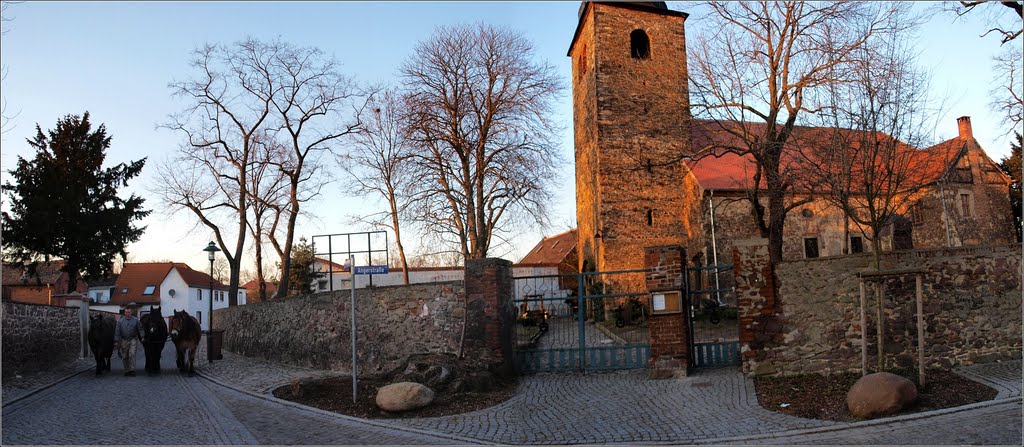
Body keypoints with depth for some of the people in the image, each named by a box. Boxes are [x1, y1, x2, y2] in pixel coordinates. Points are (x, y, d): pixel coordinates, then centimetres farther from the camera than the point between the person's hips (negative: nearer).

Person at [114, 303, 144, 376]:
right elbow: (117, 331, 0)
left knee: (132, 355, -13)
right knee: (124, 357, 8)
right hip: (124, 341, 2)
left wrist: (142, 337, -5)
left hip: (133, 340, -2)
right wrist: (116, 341, -4)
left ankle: (132, 370, -11)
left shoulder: (135, 320, -1)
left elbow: (140, 329, 4)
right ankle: (126, 371, 20)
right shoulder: (120, 321, 0)